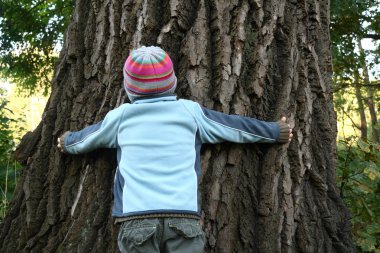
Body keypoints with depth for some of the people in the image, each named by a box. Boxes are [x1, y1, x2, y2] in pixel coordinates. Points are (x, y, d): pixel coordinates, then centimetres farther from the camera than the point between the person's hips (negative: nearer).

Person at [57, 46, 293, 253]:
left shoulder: (119, 116, 14)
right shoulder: (190, 111, 11)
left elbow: (86, 138, 32)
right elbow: (236, 126, 21)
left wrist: (67, 142, 54)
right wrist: (274, 132, 36)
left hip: (136, 219, 1)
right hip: (184, 218, 0)